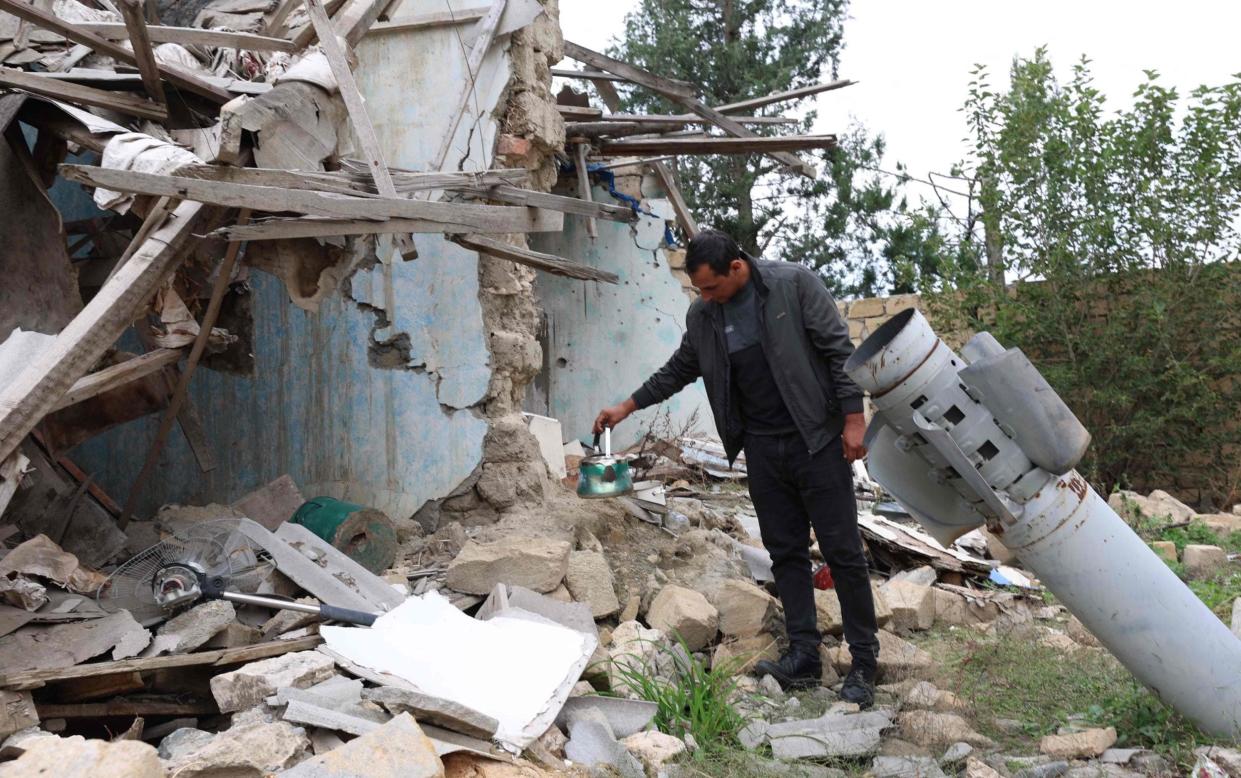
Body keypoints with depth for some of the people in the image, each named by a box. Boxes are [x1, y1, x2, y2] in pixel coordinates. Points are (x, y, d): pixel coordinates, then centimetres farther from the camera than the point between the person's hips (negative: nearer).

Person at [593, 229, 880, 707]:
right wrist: (627, 407, 16)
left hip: (816, 438, -5)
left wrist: (853, 417, -13)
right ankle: (804, 657, 14)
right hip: (762, 447, 5)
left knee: (842, 550, -1)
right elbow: (678, 371, 19)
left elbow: (839, 349, -9)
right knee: (785, 553, 7)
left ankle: (864, 663, 8)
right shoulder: (702, 315, 5)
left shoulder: (794, 284, -10)